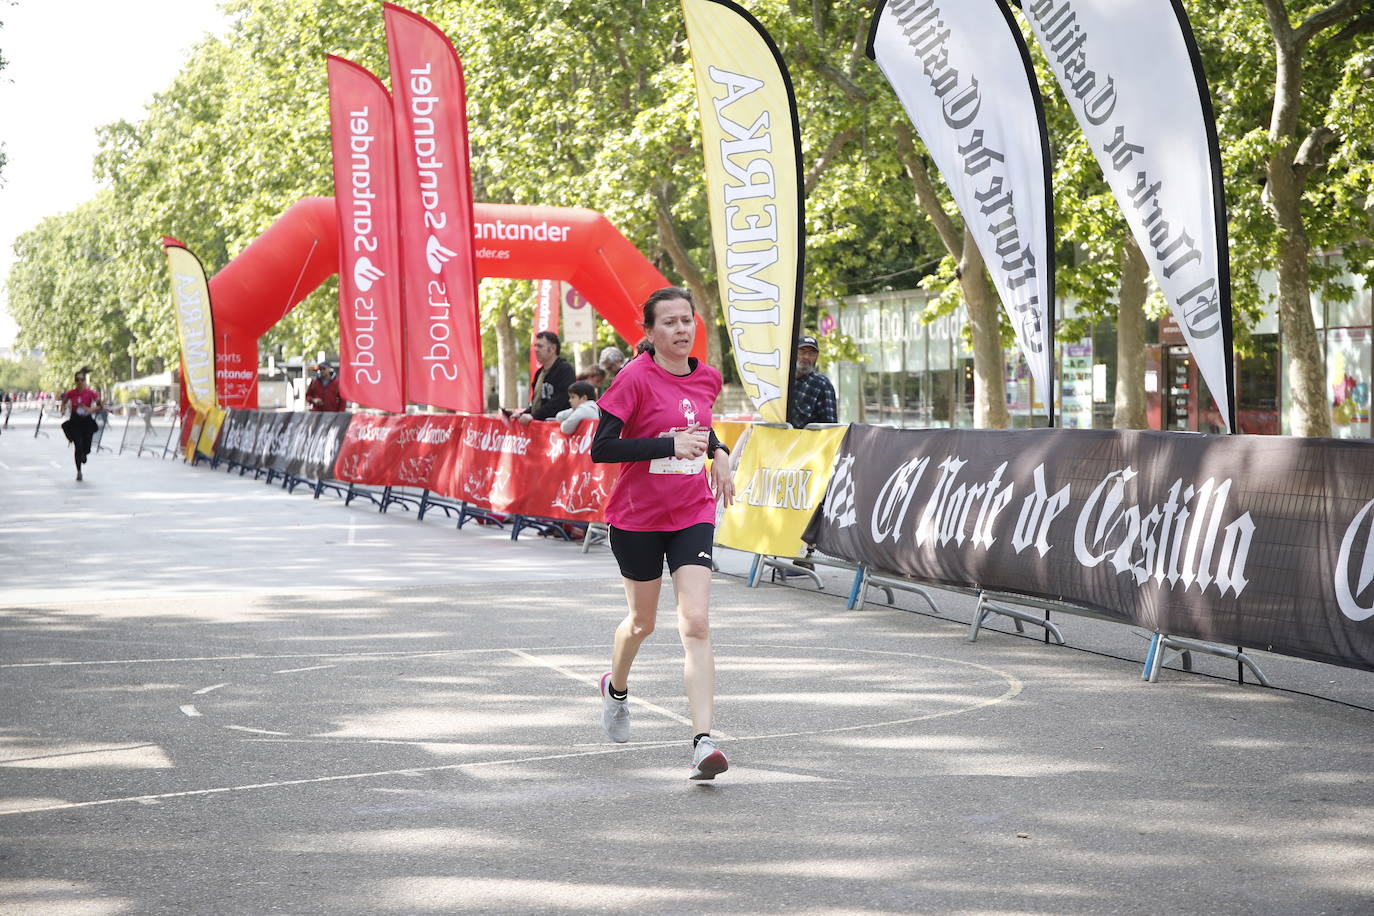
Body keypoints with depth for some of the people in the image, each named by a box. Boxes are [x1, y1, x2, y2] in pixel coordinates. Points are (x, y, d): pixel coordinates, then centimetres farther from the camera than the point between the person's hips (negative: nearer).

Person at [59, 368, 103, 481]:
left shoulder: (91, 393, -7)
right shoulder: (71, 393, -2)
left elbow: (101, 407, -5)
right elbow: (64, 403, 15)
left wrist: (91, 410, -22)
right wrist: (63, 409, -6)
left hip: (87, 422, 0)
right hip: (75, 422, 0)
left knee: (86, 449, 1)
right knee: (78, 446, -13)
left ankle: (83, 454, 43)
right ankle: (79, 472, -1)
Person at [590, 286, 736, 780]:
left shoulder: (706, 378, 2)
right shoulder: (635, 378, -15)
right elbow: (600, 448, -21)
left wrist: (718, 453, 5)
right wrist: (670, 445, -28)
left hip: (692, 515, 3)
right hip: (637, 517, -3)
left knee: (696, 625, -12)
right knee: (643, 620, 16)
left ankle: (702, 741, -17)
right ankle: (616, 688, 49)